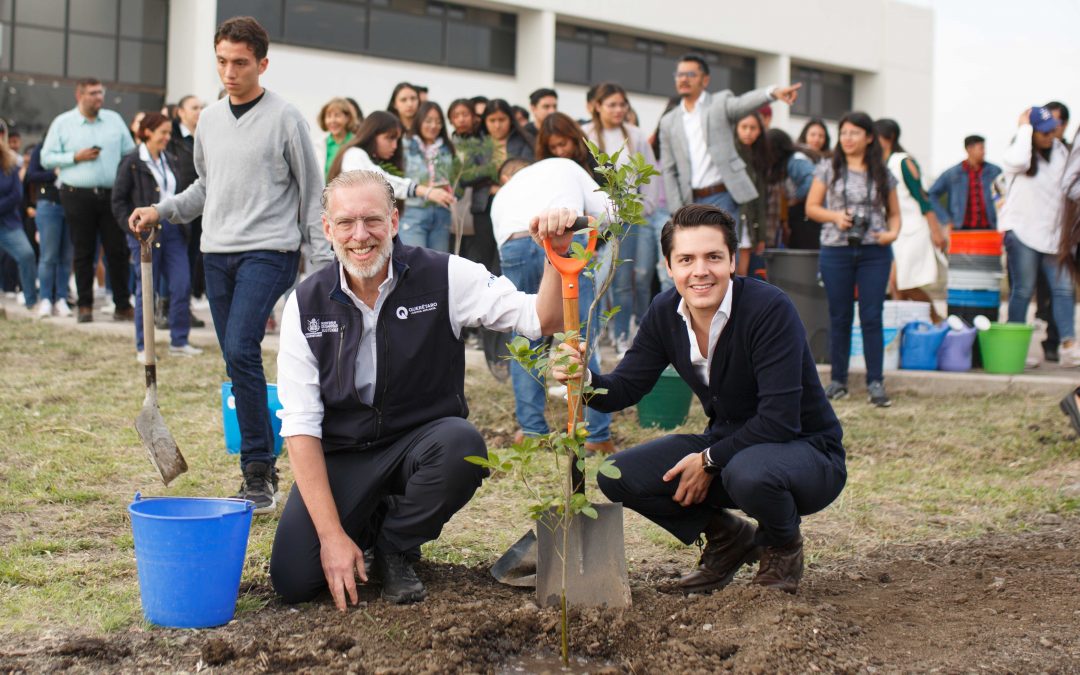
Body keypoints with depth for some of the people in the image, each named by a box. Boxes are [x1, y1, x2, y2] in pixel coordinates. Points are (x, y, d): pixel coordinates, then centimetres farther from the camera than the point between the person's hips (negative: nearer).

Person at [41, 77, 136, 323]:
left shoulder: (114, 120, 12)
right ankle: (85, 305, 10)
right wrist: (76, 157, -9)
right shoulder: (62, 123, 5)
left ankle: (122, 305, 7)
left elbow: (130, 153, 13)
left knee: (118, 250, 0)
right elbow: (47, 158, 3)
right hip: (78, 196, -2)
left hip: (112, 194, 2)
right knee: (83, 253, 2)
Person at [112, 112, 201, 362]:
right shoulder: (131, 162, -5)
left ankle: (179, 342, 9)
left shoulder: (170, 161, 12)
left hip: (172, 230, 5)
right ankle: (143, 348, 10)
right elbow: (118, 201, -5)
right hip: (146, 233, -5)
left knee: (182, 285, -1)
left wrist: (183, 225, 9)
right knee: (146, 289, 0)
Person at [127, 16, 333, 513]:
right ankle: (260, 471, 15)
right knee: (238, 362, 7)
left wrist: (325, 264, -6)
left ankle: (258, 471, -13)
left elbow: (312, 194, -2)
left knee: (241, 351, -21)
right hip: (217, 253, 6)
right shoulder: (209, 119, 13)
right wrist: (160, 210, 9)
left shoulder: (285, 118, -4)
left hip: (268, 251, -6)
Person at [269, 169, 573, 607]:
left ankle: (395, 550, -5)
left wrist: (557, 254, -34)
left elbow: (542, 321, -12)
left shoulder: (444, 277, -9)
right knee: (292, 579, -19)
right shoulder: (306, 304, -6)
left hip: (423, 441, 0)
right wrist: (333, 534, -16)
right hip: (343, 454, 0)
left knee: (462, 445, -35)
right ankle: (366, 520, 16)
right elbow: (300, 424, -8)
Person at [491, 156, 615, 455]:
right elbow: (605, 212, 20)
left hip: (514, 246, 2)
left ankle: (531, 430, 22)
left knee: (524, 340, 19)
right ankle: (597, 435, 7)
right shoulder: (563, 166, 33)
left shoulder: (501, 196, 38)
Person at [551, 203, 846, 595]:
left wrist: (709, 460, -22)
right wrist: (583, 378, -26)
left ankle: (783, 545, -3)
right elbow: (622, 390, -4)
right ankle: (728, 539, 11)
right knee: (617, 476, -10)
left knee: (748, 472, -40)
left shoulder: (770, 309, -25)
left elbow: (779, 420, -27)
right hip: (727, 444, 6)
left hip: (806, 451, -6)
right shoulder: (666, 313, -5)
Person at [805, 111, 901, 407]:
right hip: (836, 250, 0)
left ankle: (876, 382, 0)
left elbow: (894, 212, 12)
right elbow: (811, 207, 6)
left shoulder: (882, 174, 7)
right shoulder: (828, 169, 6)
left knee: (872, 317, -3)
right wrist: (835, 216, -12)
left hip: (874, 252, 0)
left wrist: (893, 233, -9)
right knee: (839, 317, 6)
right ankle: (838, 380, 14)